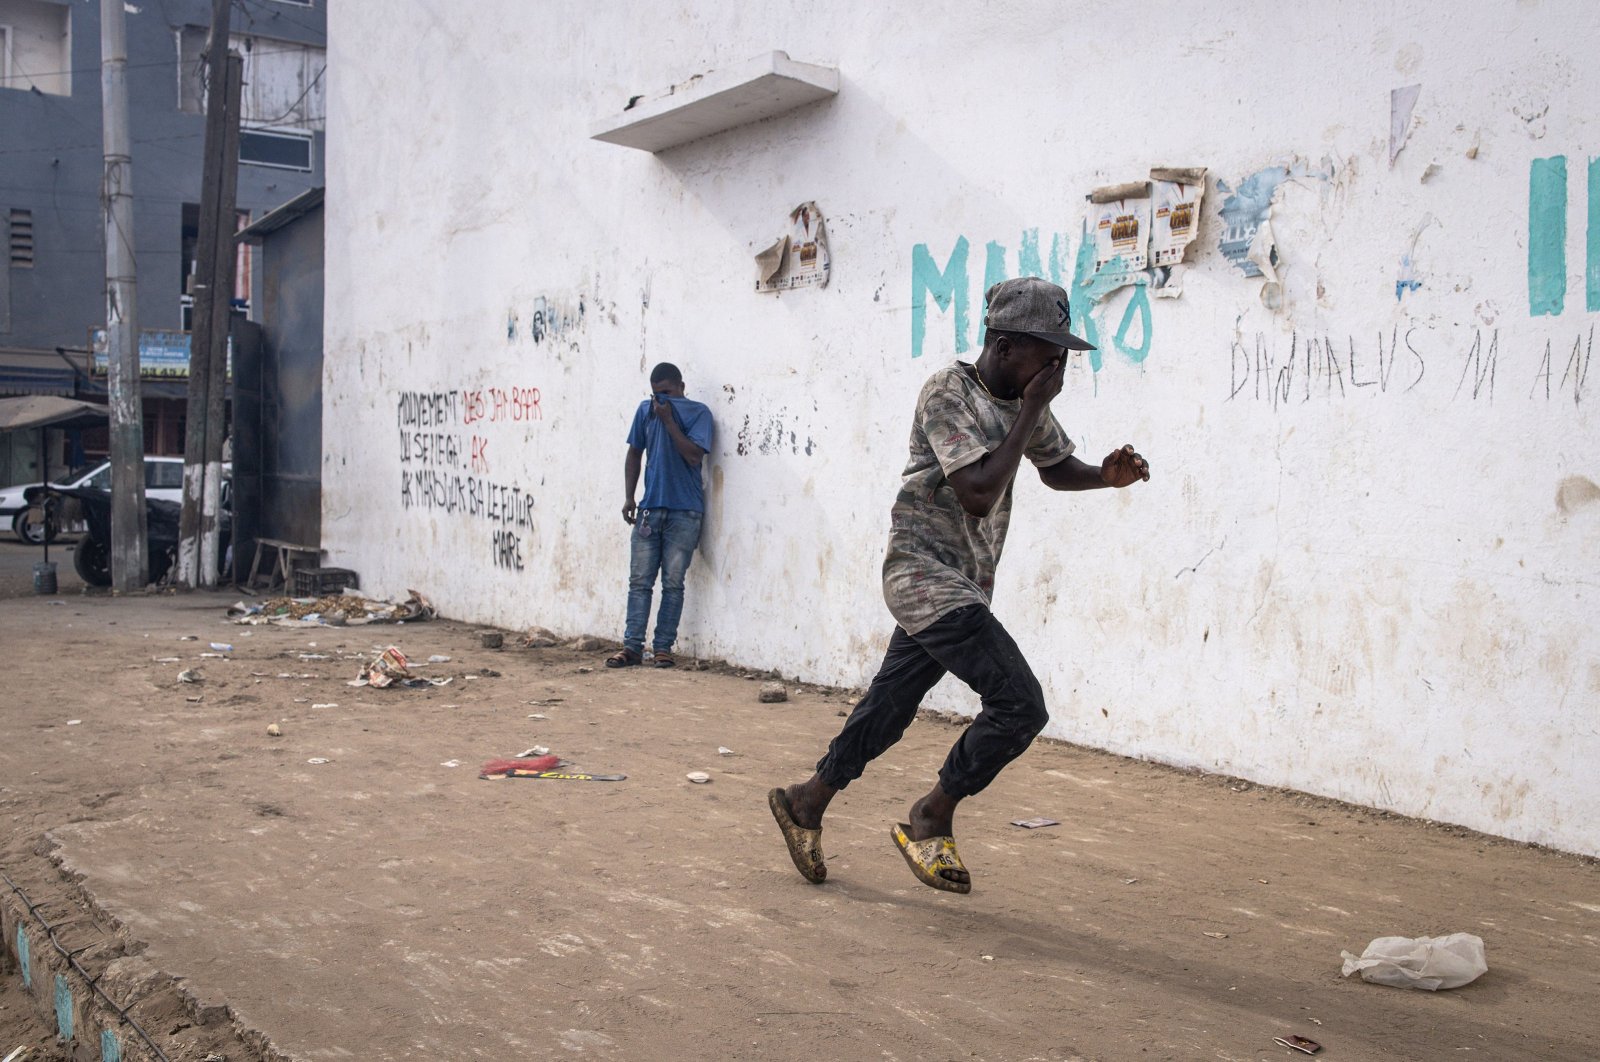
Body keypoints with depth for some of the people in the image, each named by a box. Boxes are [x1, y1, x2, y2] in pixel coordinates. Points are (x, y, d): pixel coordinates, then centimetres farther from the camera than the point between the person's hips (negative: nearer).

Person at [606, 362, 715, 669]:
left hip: (684, 511, -4)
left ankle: (664, 647, 5)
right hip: (649, 508, 4)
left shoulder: (698, 412, -3)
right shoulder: (645, 410, 9)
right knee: (639, 580, 1)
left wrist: (668, 420, -15)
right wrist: (629, 497, 9)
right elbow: (635, 453, 15)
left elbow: (694, 455, -15)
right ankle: (632, 646, 3)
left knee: (673, 583, 0)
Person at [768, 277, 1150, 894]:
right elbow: (979, 493, -25)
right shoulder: (948, 393, -16)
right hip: (925, 572, -9)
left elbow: (1056, 469, 25)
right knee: (1020, 704, -15)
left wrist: (1108, 475, 4)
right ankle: (931, 820, 1)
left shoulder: (1024, 400, 8)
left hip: (965, 584, 9)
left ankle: (807, 802, 30)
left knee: (891, 706, 14)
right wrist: (1030, 411, -20)